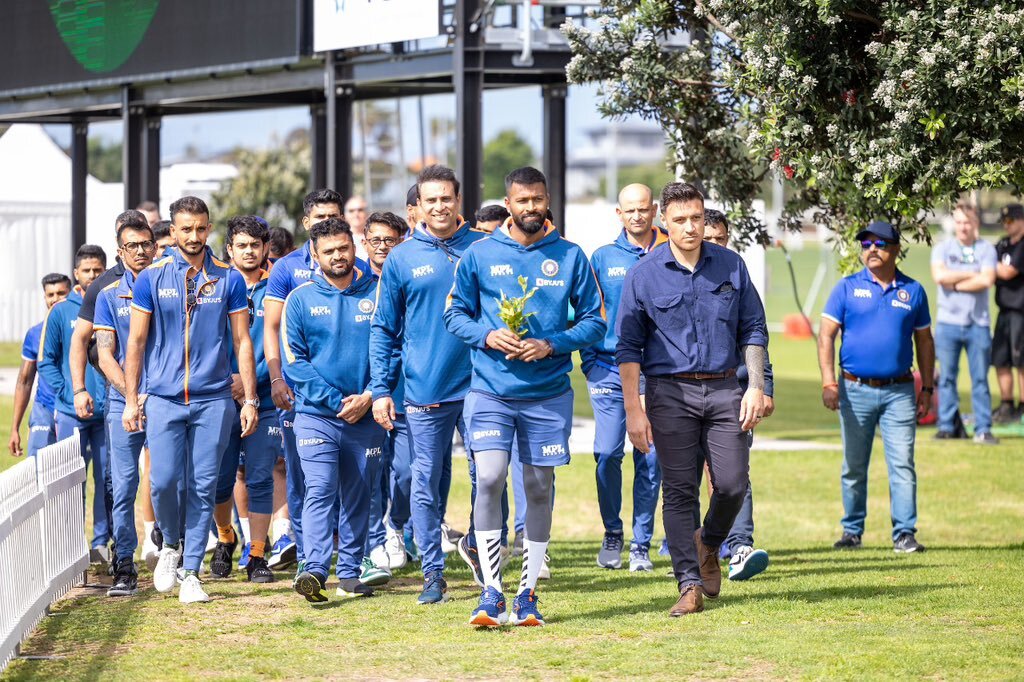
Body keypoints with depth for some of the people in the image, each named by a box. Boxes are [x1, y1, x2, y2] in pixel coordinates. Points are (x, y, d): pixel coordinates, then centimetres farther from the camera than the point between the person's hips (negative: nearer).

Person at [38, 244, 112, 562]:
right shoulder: (61, 312, 3)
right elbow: (46, 361, 4)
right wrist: (68, 394, -8)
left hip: (108, 412, 1)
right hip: (71, 413, -1)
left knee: (107, 479, 2)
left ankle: (101, 542, 9)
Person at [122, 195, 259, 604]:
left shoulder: (228, 279, 4)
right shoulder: (151, 278, 3)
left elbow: (242, 342, 7)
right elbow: (135, 341, 6)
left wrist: (250, 399, 2)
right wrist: (130, 400, 2)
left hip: (213, 399, 0)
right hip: (164, 398, 0)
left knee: (203, 487, -1)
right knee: (163, 481, -9)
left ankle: (191, 573, 7)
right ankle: (171, 544, 19)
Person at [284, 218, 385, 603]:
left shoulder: (377, 294, 5)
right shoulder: (300, 300, 2)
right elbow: (294, 360, -2)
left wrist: (368, 396, -10)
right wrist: (335, 401, -10)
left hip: (365, 416, 2)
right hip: (316, 415, -2)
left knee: (357, 496, 7)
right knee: (320, 490, -14)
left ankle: (350, 573, 14)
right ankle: (314, 571, -24)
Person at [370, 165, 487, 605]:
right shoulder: (402, 259, 5)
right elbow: (384, 329, 8)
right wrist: (381, 389, 2)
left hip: (478, 385, 0)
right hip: (425, 389, 0)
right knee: (427, 484, 1)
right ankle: (433, 573, 8)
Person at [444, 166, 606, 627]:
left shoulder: (570, 257, 3)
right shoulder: (479, 255, 2)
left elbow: (594, 322, 5)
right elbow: (455, 314, 9)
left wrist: (551, 345, -11)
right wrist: (488, 336, -11)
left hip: (549, 394, 1)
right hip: (491, 391, -1)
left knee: (539, 489, 7)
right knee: (489, 480, -15)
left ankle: (527, 595, 17)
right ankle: (491, 593, -10)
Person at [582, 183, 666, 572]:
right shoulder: (602, 259, 9)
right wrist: (590, 362, 3)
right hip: (609, 371, 0)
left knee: (651, 459, -1)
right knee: (607, 454, -6)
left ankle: (641, 544, 7)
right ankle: (612, 534, 13)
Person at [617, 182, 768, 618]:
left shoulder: (731, 266, 7)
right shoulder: (644, 275, 0)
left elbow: (753, 330, 12)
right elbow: (628, 346, 0)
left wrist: (756, 386, 1)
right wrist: (633, 409, -6)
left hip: (724, 389, 2)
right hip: (670, 392, -2)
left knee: (732, 484, -4)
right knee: (679, 490, -4)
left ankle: (709, 545, 26)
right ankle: (690, 585, 0)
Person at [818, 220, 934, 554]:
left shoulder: (913, 291, 8)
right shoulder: (847, 288, 4)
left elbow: (924, 341, 14)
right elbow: (826, 335, 1)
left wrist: (927, 388, 9)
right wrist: (828, 383, -10)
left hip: (899, 392, 0)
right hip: (855, 389, 0)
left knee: (902, 465, -6)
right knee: (853, 467, 7)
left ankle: (905, 534, -5)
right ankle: (852, 530, 17)